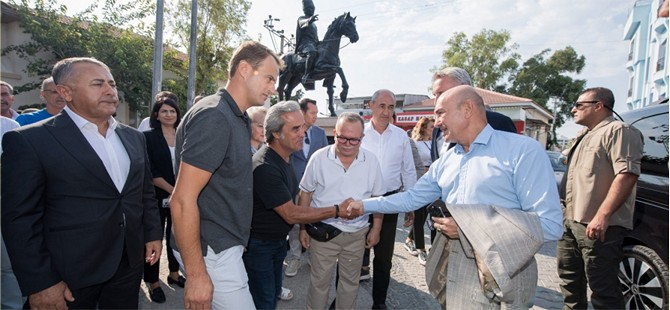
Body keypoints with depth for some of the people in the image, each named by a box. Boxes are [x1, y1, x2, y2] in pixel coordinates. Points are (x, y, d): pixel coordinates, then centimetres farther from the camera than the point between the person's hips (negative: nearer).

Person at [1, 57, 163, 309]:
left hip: (129, 263, 5)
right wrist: (39, 283, -12)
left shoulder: (133, 137, 7)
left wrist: (153, 233, 8)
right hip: (69, 272, -4)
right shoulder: (30, 141, -10)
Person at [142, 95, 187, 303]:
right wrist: (172, 190, -16)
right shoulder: (149, 137, -5)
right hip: (158, 196, -3)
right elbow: (150, 171, -11)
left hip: (181, 196, 4)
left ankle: (174, 273, 30)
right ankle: (153, 282, 19)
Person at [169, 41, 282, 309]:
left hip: (225, 245, 9)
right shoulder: (214, 116, -20)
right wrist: (195, 274, -21)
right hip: (212, 251, -9)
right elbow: (182, 201, -23)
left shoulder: (236, 119, 10)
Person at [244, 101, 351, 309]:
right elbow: (291, 214, -27)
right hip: (258, 244, -9)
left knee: (274, 293, 21)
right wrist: (337, 210, -21)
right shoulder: (265, 167, -30)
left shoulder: (283, 158, 2)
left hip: (278, 240, 9)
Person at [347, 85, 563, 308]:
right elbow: (413, 198, 14)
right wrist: (364, 206, 9)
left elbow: (549, 225, -19)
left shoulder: (523, 150, -14)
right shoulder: (445, 162, 9)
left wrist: (472, 228, -20)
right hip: (452, 267, 6)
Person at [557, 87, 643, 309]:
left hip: (598, 225, -10)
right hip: (570, 220, 10)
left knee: (602, 286, -3)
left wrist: (602, 215, -28)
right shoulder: (584, 135, 21)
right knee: (570, 277, 19)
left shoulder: (619, 131, -9)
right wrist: (563, 210, 23)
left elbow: (627, 174, -22)